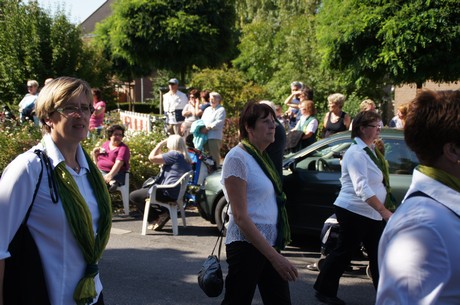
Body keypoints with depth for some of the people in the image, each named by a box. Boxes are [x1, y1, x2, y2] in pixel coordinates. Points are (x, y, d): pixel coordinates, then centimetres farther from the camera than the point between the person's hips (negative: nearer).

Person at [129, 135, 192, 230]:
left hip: (167, 193, -10)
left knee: (133, 196, 0)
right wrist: (160, 150, 20)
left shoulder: (174, 154, -15)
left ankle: (156, 218, 1)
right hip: (176, 193, 10)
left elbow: (152, 158, -17)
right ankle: (163, 213, 12)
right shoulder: (186, 158, 15)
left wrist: (159, 145, -3)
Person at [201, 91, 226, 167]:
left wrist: (207, 128, -13)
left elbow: (218, 122, -11)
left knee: (214, 155, -8)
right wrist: (202, 128, -4)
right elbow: (202, 120, 18)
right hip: (205, 136, 7)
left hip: (215, 136, -7)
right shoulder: (207, 109, 24)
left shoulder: (221, 110, 1)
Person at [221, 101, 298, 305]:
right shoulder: (237, 158, -15)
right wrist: (275, 256, -22)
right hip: (247, 245, -8)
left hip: (270, 244, 8)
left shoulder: (262, 157, 11)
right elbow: (240, 217, -20)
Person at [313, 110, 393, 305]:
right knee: (344, 252, 1)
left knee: (377, 253, 11)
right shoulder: (356, 154, -18)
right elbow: (362, 188, -27)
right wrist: (384, 211, -30)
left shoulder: (371, 150, 10)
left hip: (372, 213, 9)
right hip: (354, 211, -9)